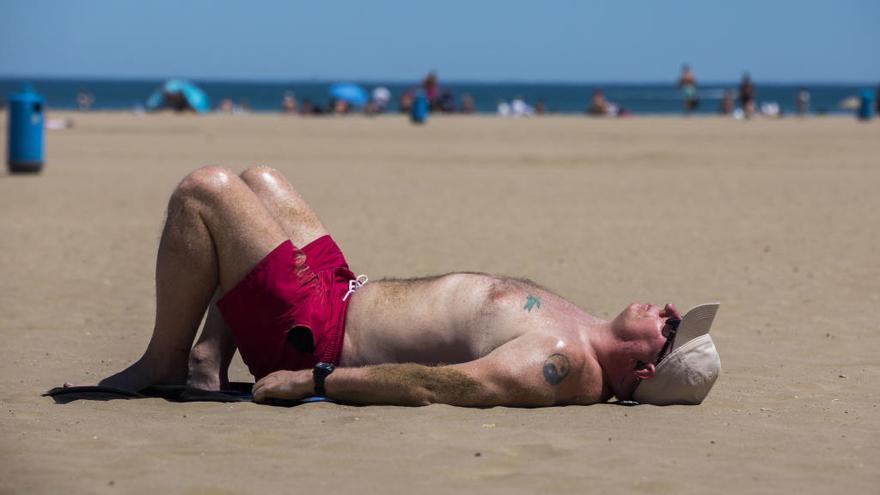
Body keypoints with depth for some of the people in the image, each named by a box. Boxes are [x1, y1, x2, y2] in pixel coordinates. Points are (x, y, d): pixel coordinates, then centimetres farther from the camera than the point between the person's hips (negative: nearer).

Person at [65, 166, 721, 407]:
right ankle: (207, 361, 15)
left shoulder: (564, 365, -29)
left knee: (204, 189, -11)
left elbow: (451, 384, -36)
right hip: (350, 296, 9)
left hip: (317, 333, -9)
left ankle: (162, 366, 6)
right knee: (261, 182, 22)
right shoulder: (583, 332, 2)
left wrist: (312, 379, -33)